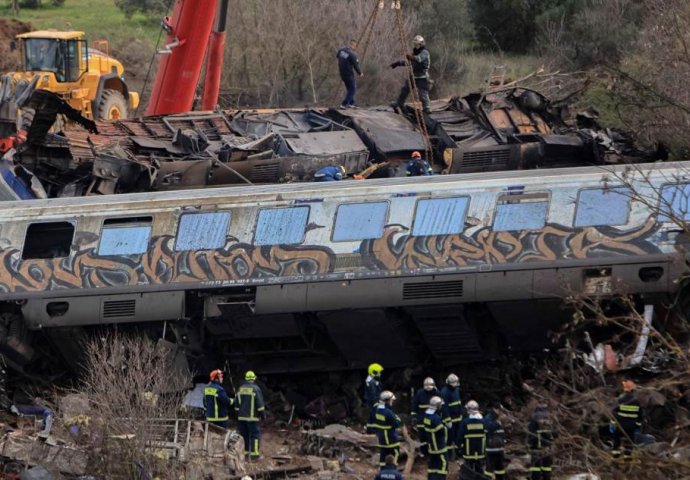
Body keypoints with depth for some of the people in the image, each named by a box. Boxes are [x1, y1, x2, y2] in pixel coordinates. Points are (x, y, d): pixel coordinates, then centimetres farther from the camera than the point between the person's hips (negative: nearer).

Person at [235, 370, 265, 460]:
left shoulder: (240, 389, 8)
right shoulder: (255, 389, -10)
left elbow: (236, 403, 13)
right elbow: (260, 403, -11)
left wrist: (238, 413, 21)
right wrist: (262, 413, -1)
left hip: (241, 417, 5)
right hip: (252, 417, -5)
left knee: (244, 435, 12)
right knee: (255, 435, -2)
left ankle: (244, 453, 14)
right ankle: (254, 454, -8)